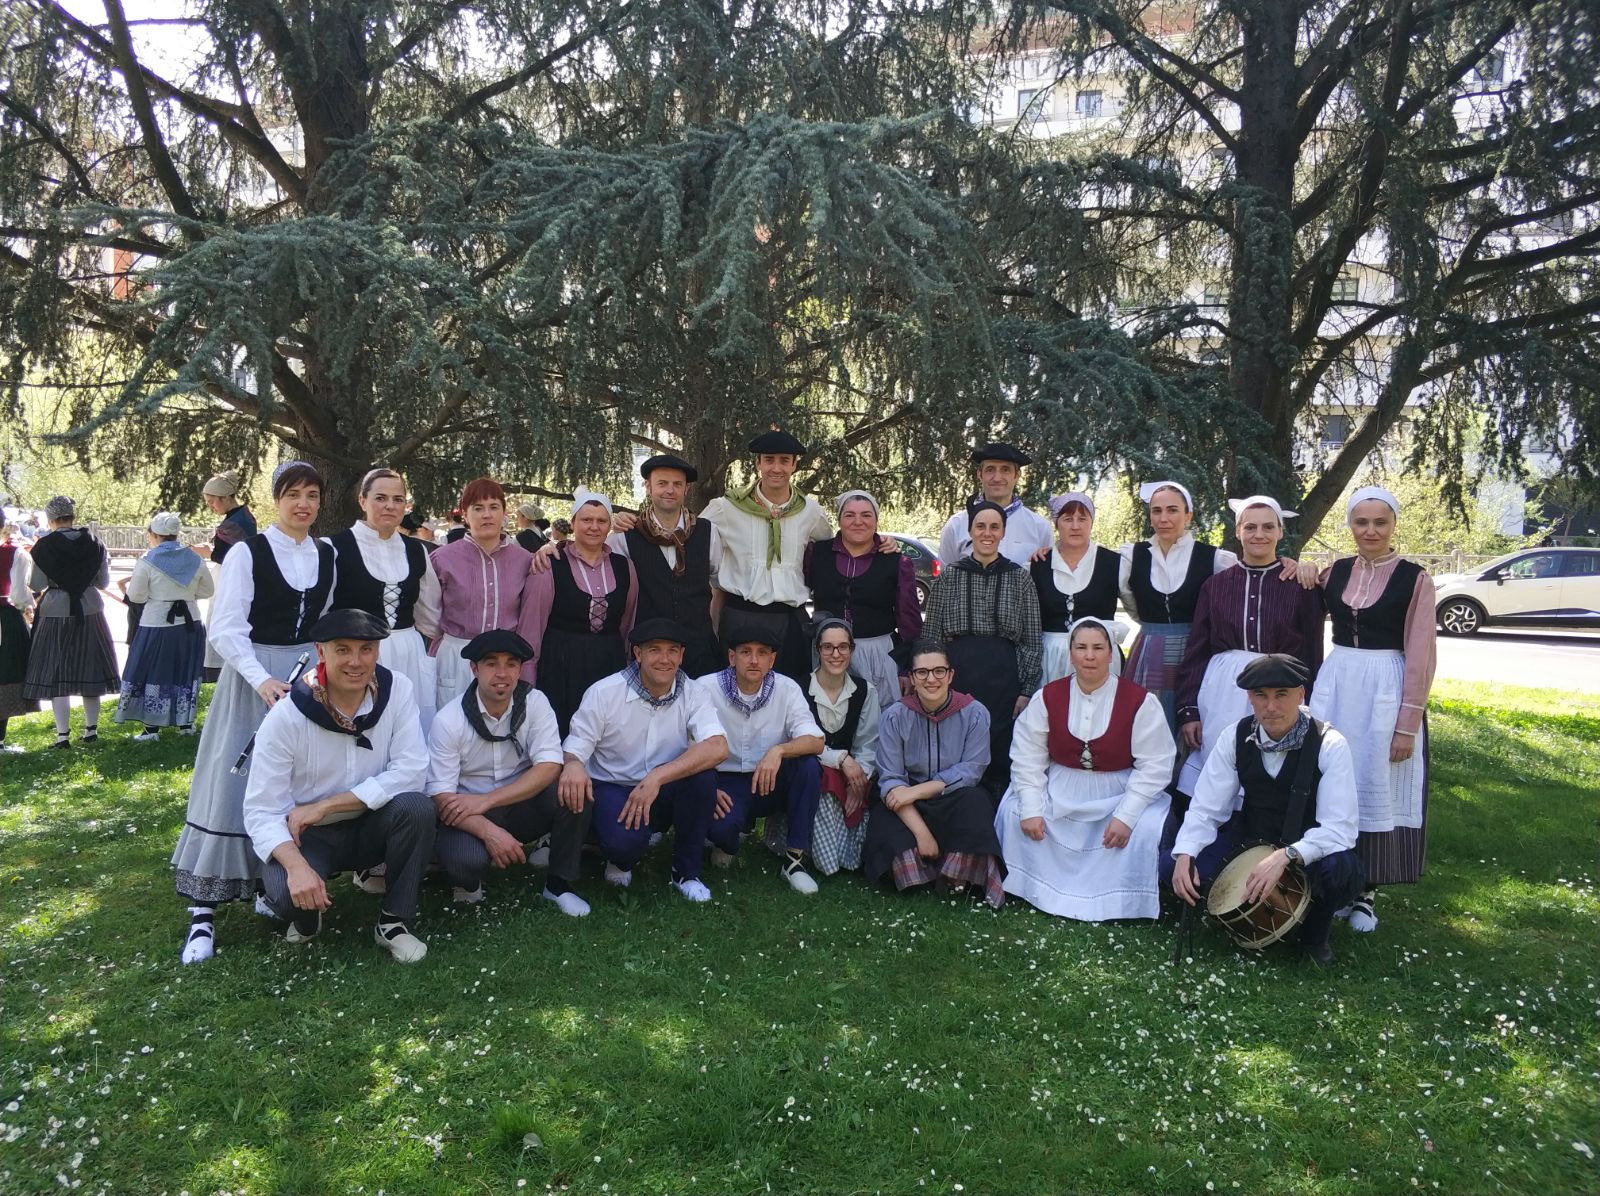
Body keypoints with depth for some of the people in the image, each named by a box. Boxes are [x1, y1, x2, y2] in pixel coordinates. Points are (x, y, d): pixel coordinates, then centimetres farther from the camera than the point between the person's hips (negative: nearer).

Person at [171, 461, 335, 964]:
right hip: (253, 675, -4)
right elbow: (226, 630, -11)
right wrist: (262, 680, -22)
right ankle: (203, 910, 1)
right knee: (236, 785, -5)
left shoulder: (326, 555, 7)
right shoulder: (248, 552, -7)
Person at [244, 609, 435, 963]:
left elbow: (411, 772, -20)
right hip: (309, 835, -2)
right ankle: (307, 917, 8)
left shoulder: (397, 690, -14)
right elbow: (261, 811, -20)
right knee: (287, 894, -32)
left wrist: (324, 805, -24)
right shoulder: (287, 716, -18)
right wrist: (297, 865, -39)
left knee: (416, 806, -29)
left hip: (370, 827, 2)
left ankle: (393, 922, -8)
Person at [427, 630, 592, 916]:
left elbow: (550, 767, -17)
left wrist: (486, 800, -25)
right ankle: (468, 883, 4)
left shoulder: (535, 702, -8)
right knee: (465, 860, -36)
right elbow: (441, 796, -17)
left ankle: (559, 884, -6)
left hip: (523, 806, 3)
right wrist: (489, 831, -34)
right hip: (468, 817, -2)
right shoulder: (449, 720, -13)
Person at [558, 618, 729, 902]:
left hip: (665, 794, 2)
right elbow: (575, 747, -11)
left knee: (703, 775, -30)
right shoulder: (604, 692, -12)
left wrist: (657, 777, -37)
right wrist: (572, 765, -39)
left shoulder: (692, 694, -10)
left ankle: (686, 872, -7)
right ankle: (622, 858, 8)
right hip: (613, 789, -2)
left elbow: (718, 748, -27)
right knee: (624, 842, -35)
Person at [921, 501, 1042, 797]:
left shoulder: (1020, 578, 5)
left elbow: (1031, 640, 5)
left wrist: (1027, 691, -1)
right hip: (958, 673, 0)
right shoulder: (948, 576, 6)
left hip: (1005, 678, 0)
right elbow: (931, 636, 8)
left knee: (1001, 760, 2)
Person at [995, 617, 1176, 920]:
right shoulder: (1048, 697, -4)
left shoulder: (1140, 701, -11)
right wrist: (1031, 809, -15)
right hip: (1058, 792, 2)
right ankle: (1030, 889, 7)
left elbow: (1154, 766, -13)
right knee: (1012, 813, -16)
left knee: (1147, 829, -26)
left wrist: (1126, 816, -20)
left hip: (1119, 793, -2)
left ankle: (1121, 901, 1)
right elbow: (1028, 758, -5)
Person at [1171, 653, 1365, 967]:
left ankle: (1314, 935, -1)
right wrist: (1185, 855, -30)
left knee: (1340, 870, -37)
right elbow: (1205, 808, -10)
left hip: (1309, 845, -3)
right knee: (1175, 868, -21)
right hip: (1249, 835, 3)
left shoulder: (1329, 745, -19)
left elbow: (1340, 828, -27)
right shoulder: (1236, 737, -9)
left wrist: (1286, 856, -45)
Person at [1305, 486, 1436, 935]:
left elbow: (1420, 656, -7)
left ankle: (1367, 891, 17)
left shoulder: (1415, 579, -6)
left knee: (1376, 785, 5)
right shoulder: (1333, 572, 6)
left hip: (1386, 691, -4)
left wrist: (1408, 724, -10)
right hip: (1334, 685, 4)